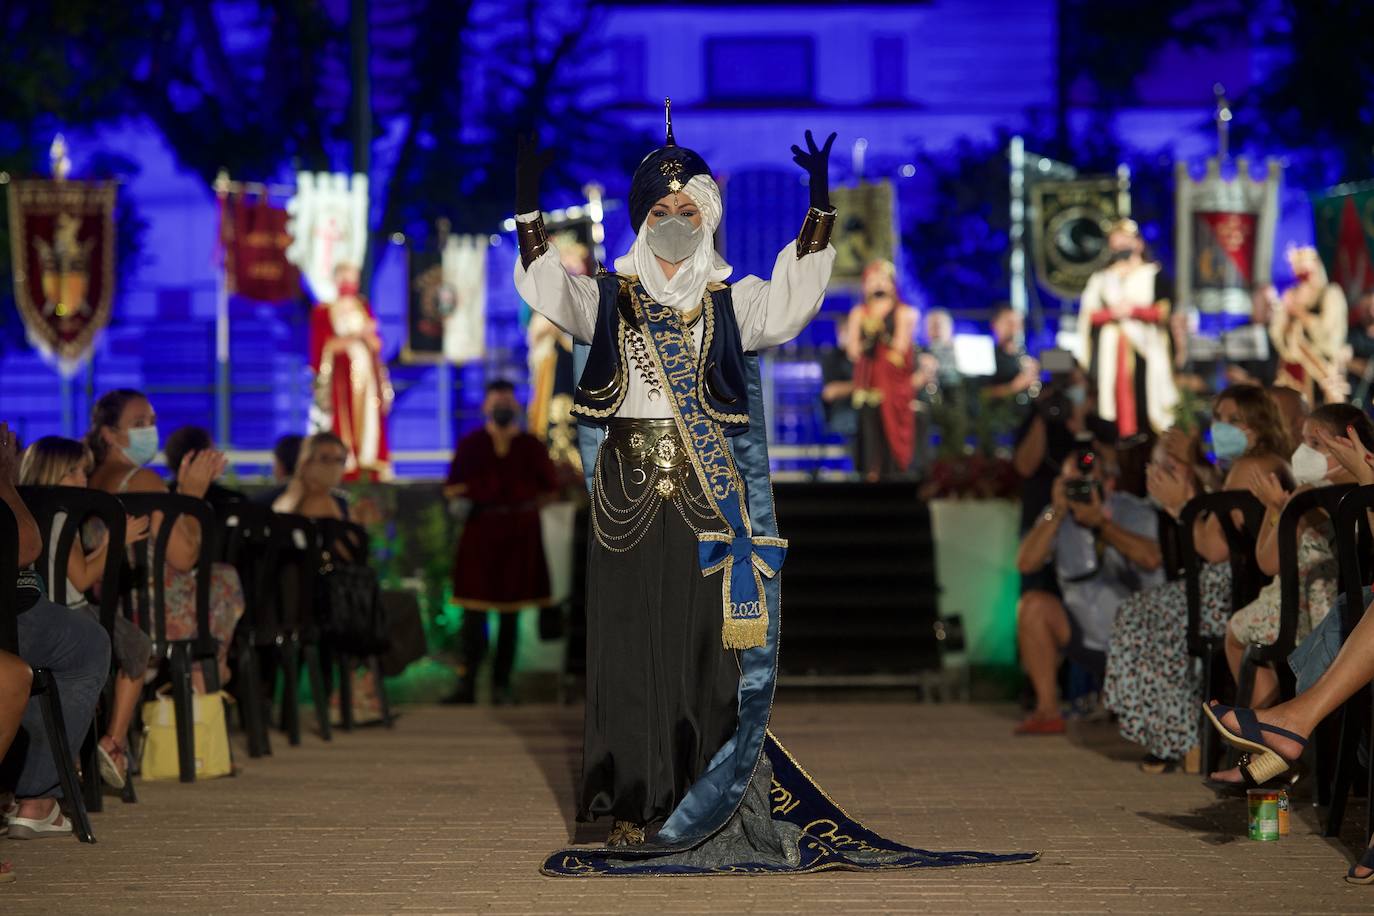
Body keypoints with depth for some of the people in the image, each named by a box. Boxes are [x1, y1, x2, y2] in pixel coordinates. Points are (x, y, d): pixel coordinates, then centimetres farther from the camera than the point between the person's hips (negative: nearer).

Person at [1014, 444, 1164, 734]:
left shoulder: (1136, 513, -9)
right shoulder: (1058, 518, 1)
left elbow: (1152, 558, -30)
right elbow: (1026, 563, -16)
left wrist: (1101, 524, -29)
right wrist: (1057, 512, -21)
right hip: (1086, 640, 3)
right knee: (1033, 605, -20)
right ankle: (1047, 711, -15)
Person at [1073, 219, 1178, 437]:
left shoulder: (1153, 274, 8)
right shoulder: (1102, 278, 15)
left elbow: (1163, 312, 0)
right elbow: (1090, 315, 9)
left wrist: (1135, 310, -12)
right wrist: (1111, 313, -9)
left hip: (1143, 348, -2)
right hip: (1111, 350, 2)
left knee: (1143, 400, -10)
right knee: (1117, 398, -7)